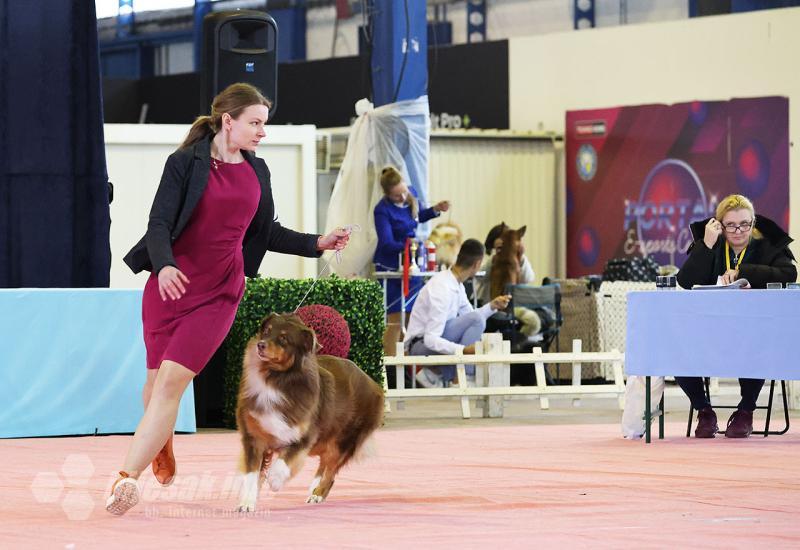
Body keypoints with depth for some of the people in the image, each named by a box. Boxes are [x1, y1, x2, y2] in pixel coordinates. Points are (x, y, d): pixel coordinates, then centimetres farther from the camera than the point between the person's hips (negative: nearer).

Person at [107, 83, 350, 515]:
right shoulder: (185, 163, -5)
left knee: (171, 381, -13)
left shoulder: (257, 171, 9)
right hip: (171, 284, -1)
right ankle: (161, 448, 39)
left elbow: (266, 232, 20)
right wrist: (164, 265, -30)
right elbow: (159, 224, -12)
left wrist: (316, 243, 10)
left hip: (219, 293, 1)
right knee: (157, 379, 7)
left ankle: (127, 477, -18)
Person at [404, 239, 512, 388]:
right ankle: (464, 379, -19)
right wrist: (463, 350, -39)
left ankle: (436, 373, 6)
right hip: (421, 345, -10)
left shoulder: (457, 285, 3)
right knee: (476, 320, -23)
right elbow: (431, 340, -28)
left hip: (435, 338, 10)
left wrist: (492, 306, 2)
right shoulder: (443, 290, -25)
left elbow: (469, 316, 18)